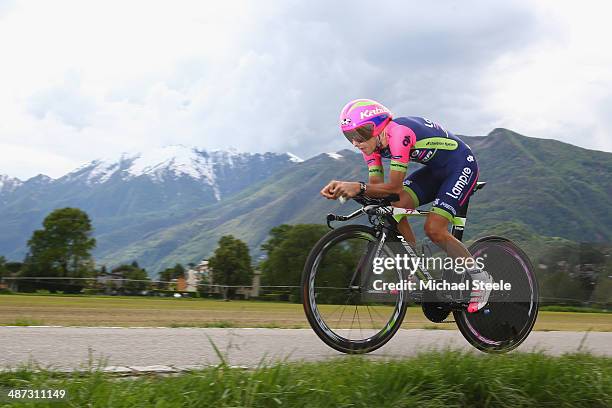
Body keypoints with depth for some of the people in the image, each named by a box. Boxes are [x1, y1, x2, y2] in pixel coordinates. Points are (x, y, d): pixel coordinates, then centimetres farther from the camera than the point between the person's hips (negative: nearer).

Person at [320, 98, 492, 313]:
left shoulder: (399, 133, -33)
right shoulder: (372, 142, -7)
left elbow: (395, 186, -34)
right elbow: (376, 184, -12)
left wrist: (358, 187, -44)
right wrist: (342, 187, -27)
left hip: (461, 165, -8)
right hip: (435, 169, 8)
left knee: (434, 229, -18)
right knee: (394, 209, -11)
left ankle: (481, 278, -1)